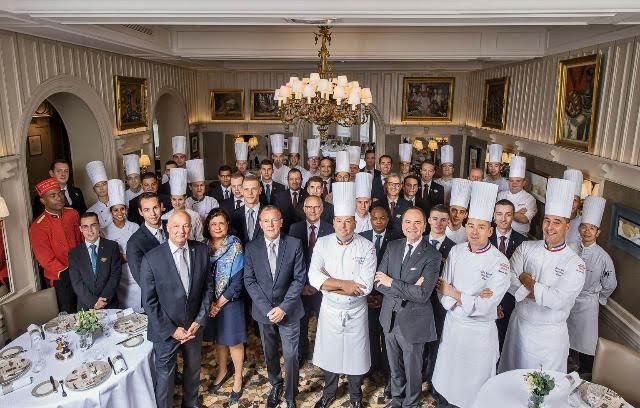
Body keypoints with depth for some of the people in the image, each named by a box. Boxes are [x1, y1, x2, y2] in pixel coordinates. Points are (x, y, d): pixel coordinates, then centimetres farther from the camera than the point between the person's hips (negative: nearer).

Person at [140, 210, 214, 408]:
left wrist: (200, 320, -7)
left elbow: (208, 286, 0)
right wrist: (171, 330, -14)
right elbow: (149, 301, -13)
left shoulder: (202, 251, -8)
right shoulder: (151, 259, -18)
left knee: (194, 369, 23)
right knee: (165, 375, 13)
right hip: (165, 330, -3)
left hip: (194, 326, 4)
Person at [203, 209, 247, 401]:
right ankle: (222, 370, 40)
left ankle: (238, 377, 28)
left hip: (230, 301, -3)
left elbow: (238, 280, -15)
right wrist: (211, 302, -6)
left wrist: (219, 303, -13)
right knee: (218, 338, 18)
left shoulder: (235, 246, -13)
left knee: (234, 340, 9)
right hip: (210, 302, 4)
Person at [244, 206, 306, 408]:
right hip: (263, 310, 2)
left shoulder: (294, 245, -8)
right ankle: (275, 385, 42)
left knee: (290, 356, 4)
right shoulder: (252, 248, -4)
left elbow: (299, 278, -7)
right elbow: (249, 281, -4)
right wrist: (267, 309, -13)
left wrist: (284, 307, -14)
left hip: (288, 310, -2)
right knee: (269, 353, 18)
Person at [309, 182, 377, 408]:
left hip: (356, 312, -1)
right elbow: (314, 277, -16)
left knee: (355, 355, 14)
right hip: (329, 310, 1)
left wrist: (329, 285, -18)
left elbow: (365, 286, -20)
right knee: (329, 354, 17)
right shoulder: (323, 243, -8)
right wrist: (344, 284, -23)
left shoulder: (367, 247, -14)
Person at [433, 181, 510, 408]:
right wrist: (468, 299, -20)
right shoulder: (456, 251, -3)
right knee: (446, 381, 19)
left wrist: (454, 293, -12)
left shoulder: (499, 263, -16)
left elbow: (485, 306, -21)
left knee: (474, 388, 13)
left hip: (480, 332, -3)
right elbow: (443, 291, -4)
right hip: (453, 324, 4)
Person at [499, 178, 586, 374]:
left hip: (550, 335, -3)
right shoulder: (526, 248, -2)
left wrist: (528, 283, -13)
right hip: (519, 326, 3)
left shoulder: (575, 263, -13)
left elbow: (558, 300, -23)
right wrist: (537, 292, -22)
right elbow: (509, 278, -9)